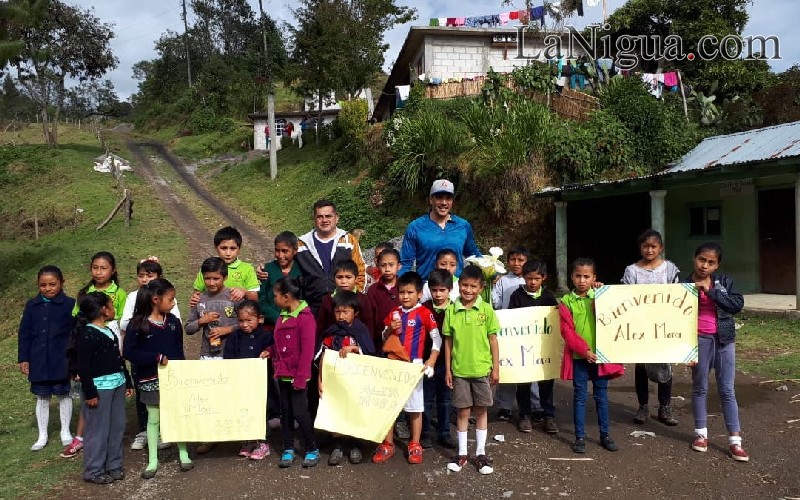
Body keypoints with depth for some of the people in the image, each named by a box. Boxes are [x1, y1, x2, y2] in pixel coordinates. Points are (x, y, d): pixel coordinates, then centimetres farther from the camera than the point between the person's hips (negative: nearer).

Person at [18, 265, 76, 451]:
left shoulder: (70, 304, -7)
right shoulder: (32, 305, 2)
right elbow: (24, 334, 7)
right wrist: (23, 359, 3)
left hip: (62, 362, -3)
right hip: (38, 362, 3)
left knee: (63, 395, 8)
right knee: (42, 397, 12)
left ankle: (65, 432, 25)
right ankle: (42, 435, 25)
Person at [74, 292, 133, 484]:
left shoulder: (109, 331, 13)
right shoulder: (87, 335, -15)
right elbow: (83, 366, -17)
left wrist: (128, 381, 21)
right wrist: (90, 393, -17)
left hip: (117, 384, 9)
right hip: (99, 387, -9)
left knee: (117, 426, 14)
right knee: (98, 429, 2)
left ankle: (114, 465, 26)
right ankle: (93, 471, 15)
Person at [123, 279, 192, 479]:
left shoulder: (173, 322, 1)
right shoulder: (138, 324, -11)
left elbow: (179, 350, 7)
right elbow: (129, 352, -15)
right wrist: (157, 358, -20)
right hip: (151, 379, -3)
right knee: (153, 419, 9)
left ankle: (183, 454, 23)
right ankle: (153, 460, 22)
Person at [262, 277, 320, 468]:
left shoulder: (305, 317, -16)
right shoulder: (283, 316, 10)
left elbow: (307, 350, -18)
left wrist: (300, 378, -18)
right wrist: (270, 351, 3)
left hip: (297, 376, -8)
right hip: (282, 373, 8)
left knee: (300, 412, -2)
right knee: (285, 412, 13)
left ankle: (312, 450, 13)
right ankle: (288, 449, 23)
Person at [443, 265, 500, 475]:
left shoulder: (487, 310, -5)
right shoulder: (451, 310, -3)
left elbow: (492, 340, 0)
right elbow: (448, 342, 2)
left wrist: (496, 368, -1)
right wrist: (448, 370, 2)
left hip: (482, 369, 0)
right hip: (459, 370, 0)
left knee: (481, 410, 10)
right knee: (463, 411, 9)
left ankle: (481, 453, 23)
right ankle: (462, 454, 22)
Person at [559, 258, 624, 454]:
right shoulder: (567, 301, -2)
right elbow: (567, 330, -6)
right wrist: (584, 350, -14)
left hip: (600, 354, 2)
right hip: (578, 356, -1)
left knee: (601, 396, 11)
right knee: (579, 397, 6)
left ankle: (605, 434, 23)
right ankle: (580, 436, 15)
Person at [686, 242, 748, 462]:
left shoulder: (724, 281, 1)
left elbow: (738, 304, -11)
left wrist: (711, 291, -17)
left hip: (724, 339, 1)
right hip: (699, 340, -1)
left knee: (727, 390, 5)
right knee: (700, 388, 10)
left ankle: (735, 440, 9)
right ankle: (701, 433, 24)